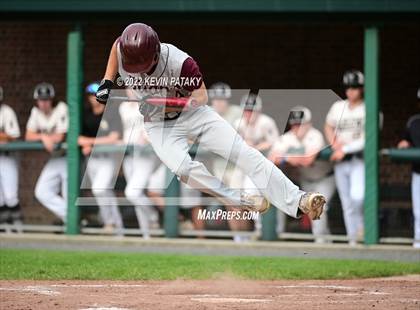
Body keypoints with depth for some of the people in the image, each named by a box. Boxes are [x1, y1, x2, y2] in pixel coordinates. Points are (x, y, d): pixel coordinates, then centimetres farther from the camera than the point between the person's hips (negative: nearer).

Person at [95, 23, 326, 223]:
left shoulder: (180, 63, -30)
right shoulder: (123, 51, -20)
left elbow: (201, 96, -19)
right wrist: (107, 83, -3)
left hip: (194, 113, -2)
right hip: (158, 124, 2)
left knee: (245, 153, -13)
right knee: (182, 167, -29)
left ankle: (298, 202, -16)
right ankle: (239, 200, -16)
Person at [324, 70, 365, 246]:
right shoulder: (338, 107, 12)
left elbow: (367, 139, -10)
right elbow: (328, 127, 24)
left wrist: (344, 149, -13)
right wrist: (334, 143, 4)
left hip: (360, 160, -5)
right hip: (340, 162, 5)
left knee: (357, 195, -25)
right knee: (347, 204, 4)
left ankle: (362, 223, 2)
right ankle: (352, 240, 10)